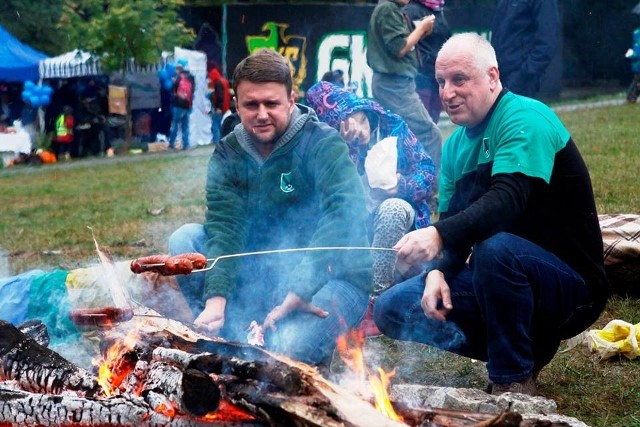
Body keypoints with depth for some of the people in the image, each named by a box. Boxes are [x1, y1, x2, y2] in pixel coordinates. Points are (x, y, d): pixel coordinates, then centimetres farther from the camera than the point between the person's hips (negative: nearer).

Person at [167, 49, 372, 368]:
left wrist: (300, 291, -38)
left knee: (287, 345, -32)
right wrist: (216, 299, -29)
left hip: (332, 278, -5)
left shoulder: (323, 144, -14)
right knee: (184, 239, -12)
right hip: (262, 275, 5)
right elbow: (224, 228, -12)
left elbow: (346, 218, -29)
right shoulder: (227, 154, 1)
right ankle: (230, 338, -12)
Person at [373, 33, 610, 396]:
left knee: (497, 249, -39)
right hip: (498, 279, 8)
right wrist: (438, 270, -13)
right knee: (392, 308, -1)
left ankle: (514, 381, -19)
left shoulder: (525, 118, -16)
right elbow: (455, 223, 8)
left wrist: (439, 234, -45)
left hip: (571, 284, -8)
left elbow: (507, 201, -31)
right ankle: (529, 346, 4)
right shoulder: (456, 145, 10)